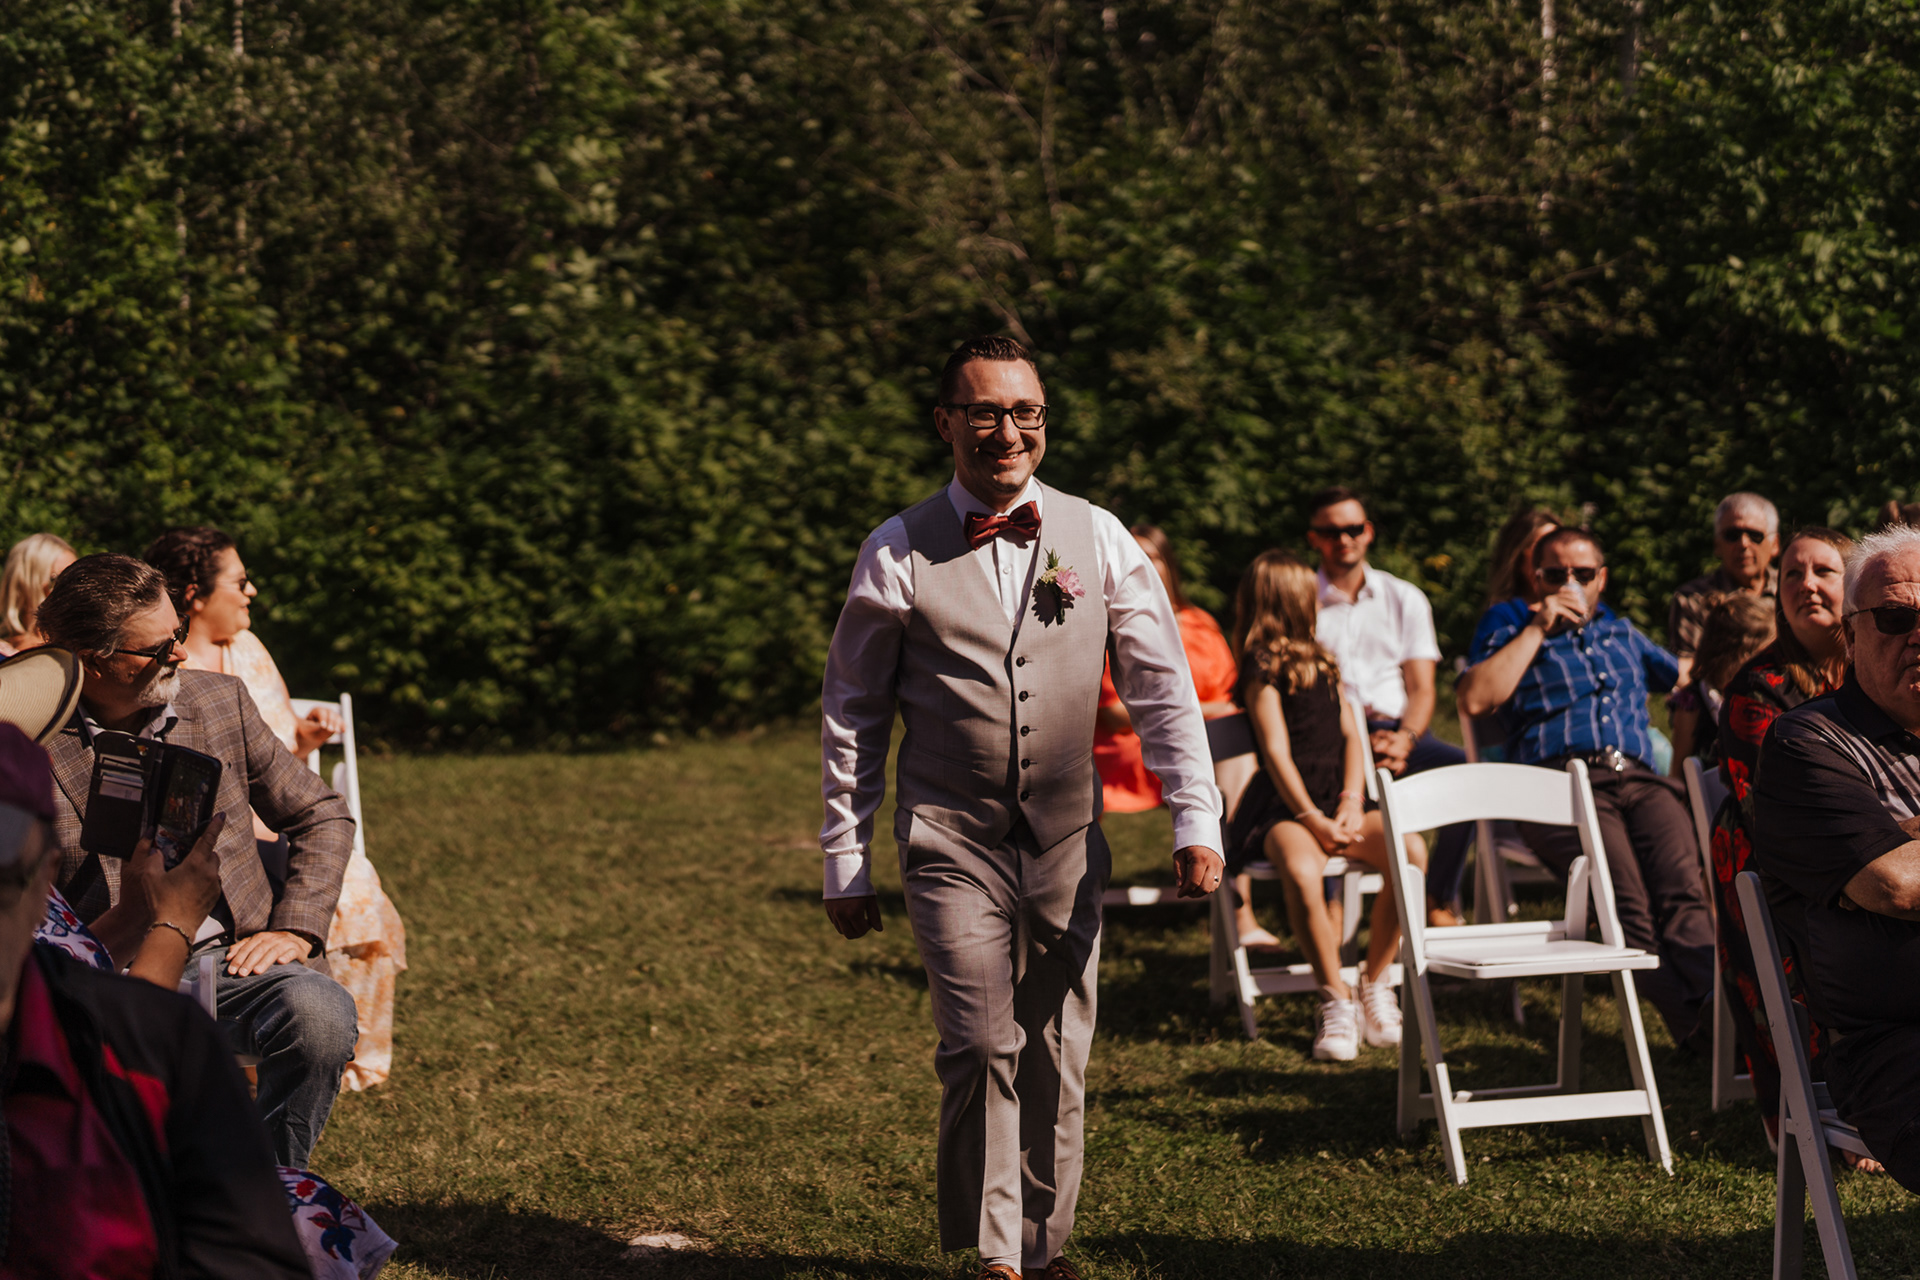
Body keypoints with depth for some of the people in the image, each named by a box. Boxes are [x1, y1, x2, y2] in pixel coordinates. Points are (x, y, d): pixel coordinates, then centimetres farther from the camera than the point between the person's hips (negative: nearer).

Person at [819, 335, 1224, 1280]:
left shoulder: (1097, 539, 4)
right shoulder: (899, 553, -1)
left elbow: (1162, 689, 7)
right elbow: (851, 714, 4)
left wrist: (1196, 820, 0)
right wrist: (846, 864, 4)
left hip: (1068, 841, 3)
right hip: (951, 841, -2)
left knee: (1058, 1056, 8)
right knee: (982, 1047, -10)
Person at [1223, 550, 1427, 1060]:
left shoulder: (1321, 662, 23)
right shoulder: (1264, 667, 1)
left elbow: (1350, 734, 17)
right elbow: (1276, 751, -7)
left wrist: (1352, 802, -1)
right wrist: (1313, 820, -17)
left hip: (1334, 801, 6)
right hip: (1284, 807, -6)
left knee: (1411, 851, -24)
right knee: (1301, 872, -39)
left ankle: (1375, 982, -10)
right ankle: (1335, 997, -22)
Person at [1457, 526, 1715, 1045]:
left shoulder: (1621, 631, 35)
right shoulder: (1510, 622, 22)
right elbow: (1475, 699, 4)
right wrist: (1538, 628, 5)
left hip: (1638, 778, 4)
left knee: (1682, 887, -30)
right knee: (1629, 901, -33)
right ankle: (1694, 1022, -42)